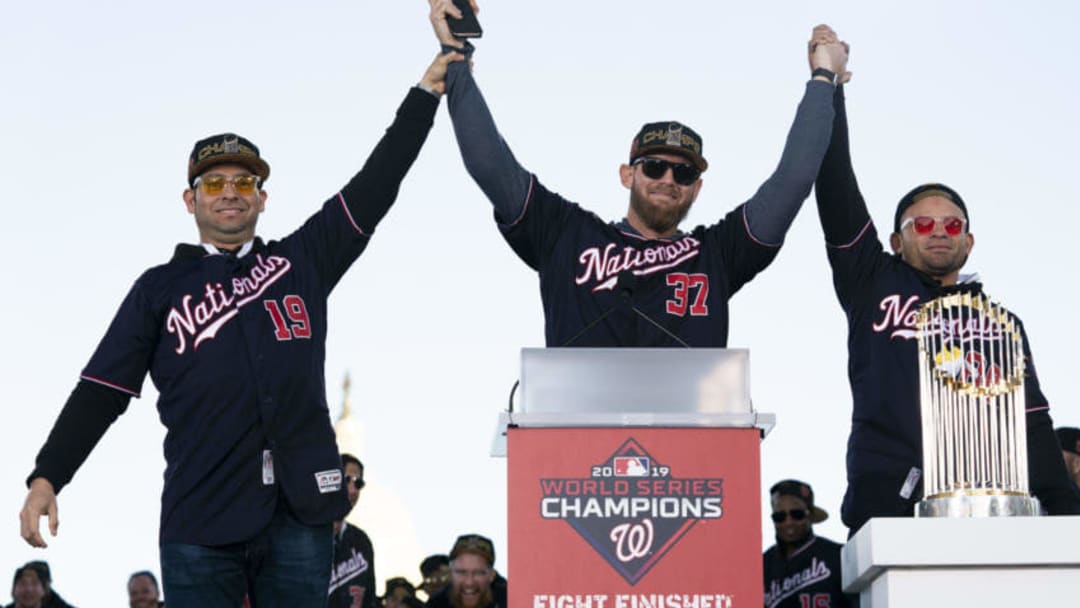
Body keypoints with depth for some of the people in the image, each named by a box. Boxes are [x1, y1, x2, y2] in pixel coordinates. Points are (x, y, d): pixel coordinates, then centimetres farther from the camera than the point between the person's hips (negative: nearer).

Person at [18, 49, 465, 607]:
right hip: (200, 519, -1)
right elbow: (102, 392, 7)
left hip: (300, 515, 2)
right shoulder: (160, 289, 12)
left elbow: (375, 186, 13)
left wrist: (428, 90, 9)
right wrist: (46, 478, -4)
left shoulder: (303, 262, 16)